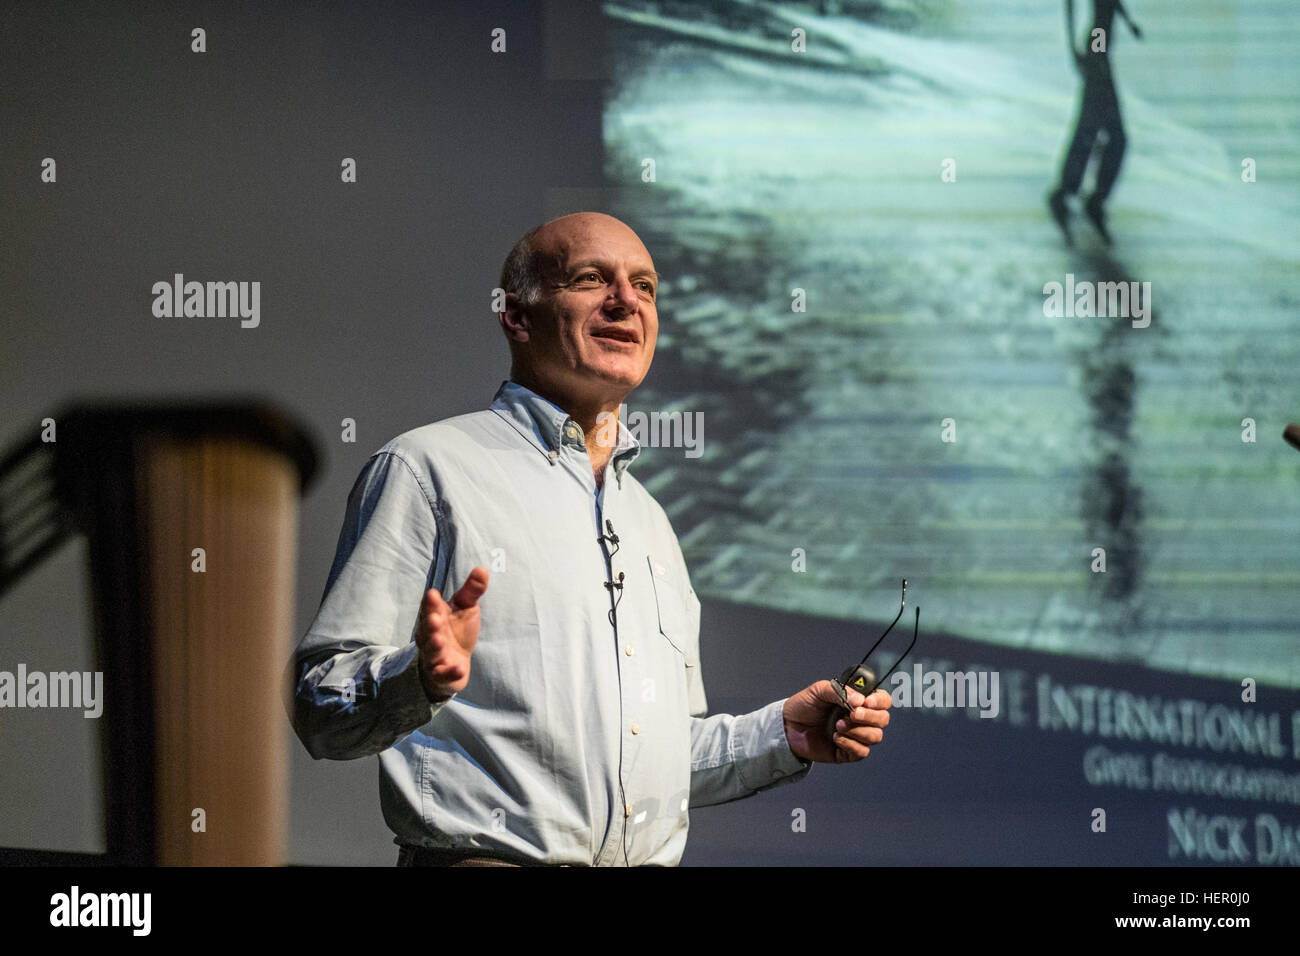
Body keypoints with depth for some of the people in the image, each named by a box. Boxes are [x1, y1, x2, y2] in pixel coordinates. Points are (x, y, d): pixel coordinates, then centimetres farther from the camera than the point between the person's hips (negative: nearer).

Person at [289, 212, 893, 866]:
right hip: (486, 856, -6)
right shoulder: (427, 471, 1)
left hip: (651, 858, 6)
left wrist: (784, 738, 13)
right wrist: (421, 680, -24)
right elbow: (321, 706, -6)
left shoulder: (648, 518, 21)